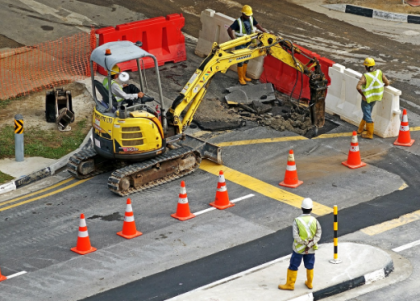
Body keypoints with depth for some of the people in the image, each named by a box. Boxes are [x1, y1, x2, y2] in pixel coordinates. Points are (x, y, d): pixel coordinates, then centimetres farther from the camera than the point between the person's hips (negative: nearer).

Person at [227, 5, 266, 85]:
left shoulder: (251, 19, -3)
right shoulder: (238, 22, -23)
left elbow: (257, 25, 11)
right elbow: (229, 30, -31)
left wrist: (264, 32, 3)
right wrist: (234, 40, -36)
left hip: (248, 44, 7)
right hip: (240, 45, -7)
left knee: (246, 60, 19)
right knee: (241, 62, 2)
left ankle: (244, 76, 35)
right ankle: (241, 78, 15)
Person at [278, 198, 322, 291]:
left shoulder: (297, 220, -17)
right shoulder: (314, 220, -11)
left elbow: (296, 236, -21)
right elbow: (318, 235, -15)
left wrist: (305, 243, -13)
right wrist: (309, 245, -17)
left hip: (299, 248, -2)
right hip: (311, 249, 2)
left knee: (293, 266, 12)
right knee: (309, 265, 21)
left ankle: (290, 284, 21)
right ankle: (309, 283, 34)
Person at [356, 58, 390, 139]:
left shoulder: (365, 76, -27)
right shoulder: (379, 73, -13)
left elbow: (358, 87, -38)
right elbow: (387, 82, -9)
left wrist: (363, 95, -22)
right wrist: (380, 86, 10)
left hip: (367, 98, -6)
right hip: (376, 97, 6)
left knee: (367, 116, 8)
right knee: (367, 113, 24)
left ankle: (369, 134, 16)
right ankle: (360, 129, 39)